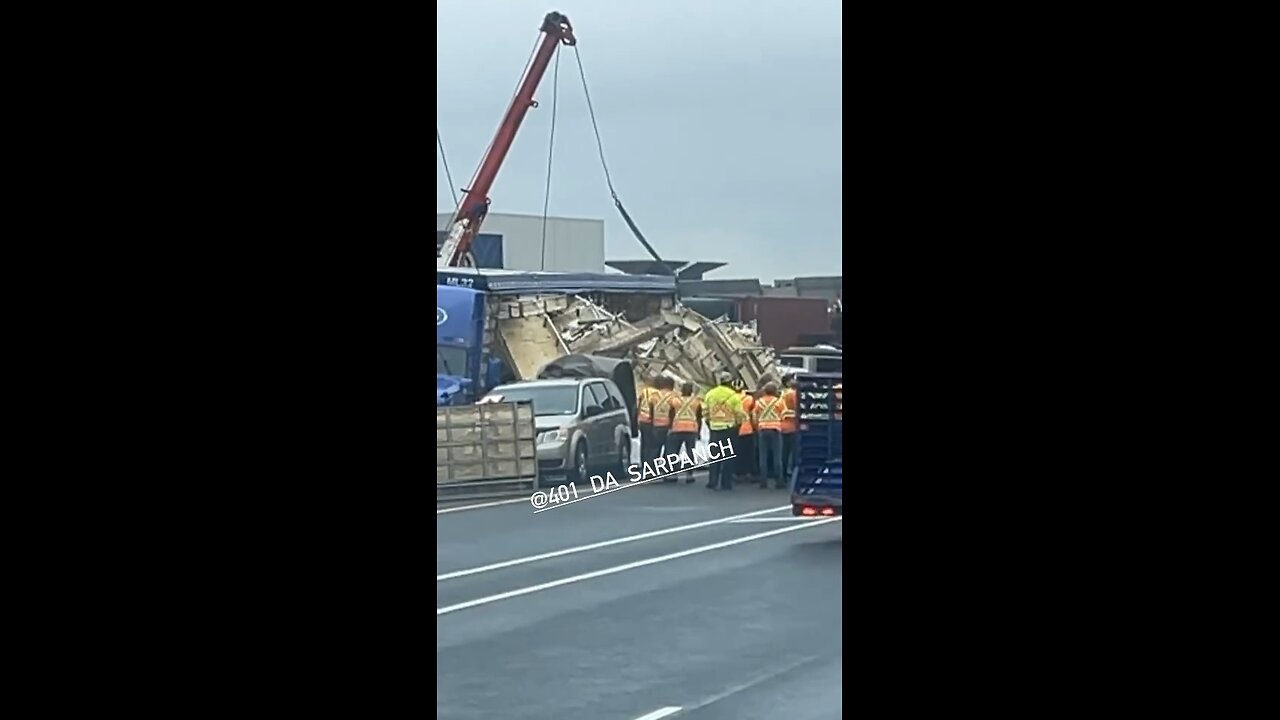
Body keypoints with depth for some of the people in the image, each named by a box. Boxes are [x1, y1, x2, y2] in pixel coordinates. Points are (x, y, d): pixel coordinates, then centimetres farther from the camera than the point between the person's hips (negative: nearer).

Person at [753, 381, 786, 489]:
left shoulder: (758, 402, 6)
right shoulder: (778, 401, 0)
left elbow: (755, 417, 6)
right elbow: (783, 416, -1)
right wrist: (782, 427, 13)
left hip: (762, 430, 2)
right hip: (775, 429, -2)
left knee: (763, 456, 4)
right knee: (777, 456, -1)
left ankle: (763, 481, 3)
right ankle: (778, 481, -3)